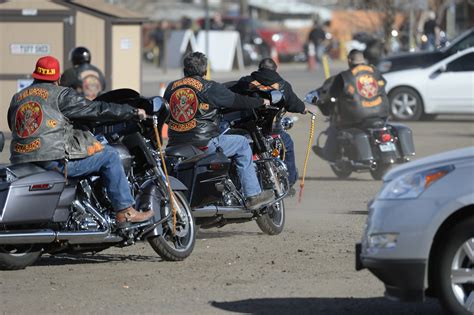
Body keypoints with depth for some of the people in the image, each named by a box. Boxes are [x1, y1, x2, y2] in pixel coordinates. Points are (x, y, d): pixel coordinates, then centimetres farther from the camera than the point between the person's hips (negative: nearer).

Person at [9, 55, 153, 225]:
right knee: (109, 155, 3)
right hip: (54, 159, -8)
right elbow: (96, 110, -2)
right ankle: (124, 211, 0)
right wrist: (133, 112, 7)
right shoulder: (60, 95, -2)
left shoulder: (17, 98, 17)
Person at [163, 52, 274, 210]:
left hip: (175, 144, 6)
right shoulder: (210, 88, -5)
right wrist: (261, 102, 19)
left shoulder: (172, 87, 10)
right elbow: (237, 101, 2)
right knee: (242, 144, 11)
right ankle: (253, 195, 8)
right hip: (204, 144, -6)